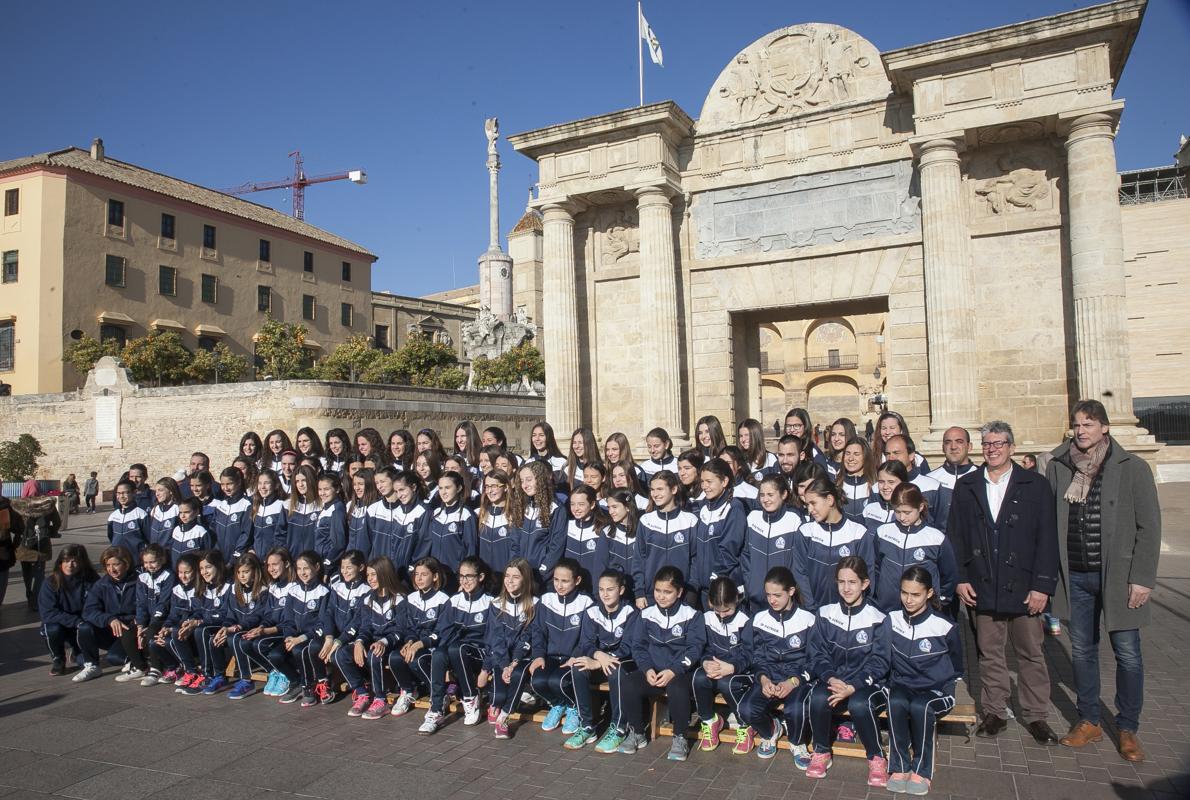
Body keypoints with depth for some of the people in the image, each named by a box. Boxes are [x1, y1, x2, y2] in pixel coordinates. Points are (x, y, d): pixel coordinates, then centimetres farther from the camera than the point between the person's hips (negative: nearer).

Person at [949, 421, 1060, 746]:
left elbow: (1047, 539, -3)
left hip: (1024, 588, -1)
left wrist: (1042, 585, -8)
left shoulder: (1035, 485, 0)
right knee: (989, 654, 10)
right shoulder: (966, 486, 6)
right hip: (983, 588, 2)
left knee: (1031, 653, 9)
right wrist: (959, 578, -1)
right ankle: (994, 713, 23)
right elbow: (955, 535, 7)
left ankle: (1036, 716, 23)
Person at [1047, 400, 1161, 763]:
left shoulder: (1132, 468, -5)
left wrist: (1142, 578, -10)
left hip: (1118, 576, -2)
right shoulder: (1057, 467, 2)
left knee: (1127, 654, 6)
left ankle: (1127, 729, 23)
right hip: (1075, 577, 3)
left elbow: (1149, 526, -5)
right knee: (1082, 651, 12)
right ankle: (1088, 722, 27)